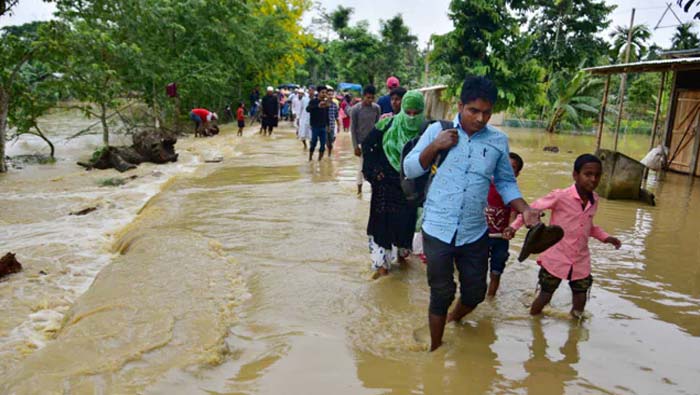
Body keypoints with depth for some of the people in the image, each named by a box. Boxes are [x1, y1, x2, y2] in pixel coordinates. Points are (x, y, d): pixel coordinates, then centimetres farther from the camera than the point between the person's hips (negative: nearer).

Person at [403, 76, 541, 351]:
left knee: (475, 293, 14)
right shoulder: (438, 130, -2)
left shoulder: (498, 140, 2)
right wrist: (435, 146, -15)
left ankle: (452, 321, 48)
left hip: (475, 233, 3)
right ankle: (435, 349, 31)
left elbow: (506, 182, 11)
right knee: (441, 295, 8)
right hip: (437, 229, -2)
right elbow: (409, 169, 0)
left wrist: (525, 210, -4)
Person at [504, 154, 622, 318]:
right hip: (555, 259, -5)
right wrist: (514, 226, -17)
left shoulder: (595, 200, 0)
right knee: (545, 296, 9)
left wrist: (605, 237, 4)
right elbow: (534, 208, -9)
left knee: (580, 299, 15)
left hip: (581, 262, 5)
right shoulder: (560, 196, -18)